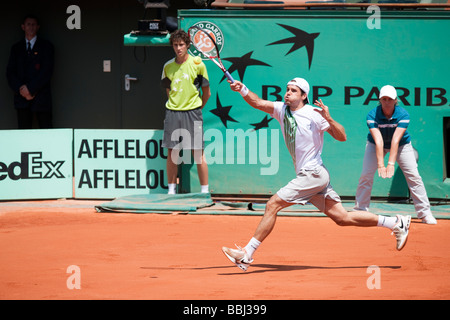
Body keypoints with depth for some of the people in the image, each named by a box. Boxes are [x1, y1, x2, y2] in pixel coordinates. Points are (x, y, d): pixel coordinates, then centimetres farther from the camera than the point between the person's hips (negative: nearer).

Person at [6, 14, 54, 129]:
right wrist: (20, 90, -9)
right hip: (22, 98, 3)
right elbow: (10, 72, 8)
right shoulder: (16, 48, 16)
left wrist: (30, 88, -12)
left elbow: (47, 71, -4)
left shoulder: (46, 46, 7)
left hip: (41, 98, -3)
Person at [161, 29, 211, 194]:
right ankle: (171, 190, 11)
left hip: (192, 113, -3)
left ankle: (205, 191, -1)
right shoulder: (168, 66, 7)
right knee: (172, 153, 4)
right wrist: (175, 107, 13)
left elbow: (206, 92, 4)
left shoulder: (197, 64, -3)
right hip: (172, 113, 3)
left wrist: (197, 108, 8)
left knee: (198, 153, -5)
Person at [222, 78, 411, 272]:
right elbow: (258, 103, -1)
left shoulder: (314, 114, -8)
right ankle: (396, 223, 16)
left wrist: (329, 119, -24)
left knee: (273, 205, -13)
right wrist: (243, 90, -18)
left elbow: (342, 137, -8)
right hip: (307, 176, 8)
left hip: (314, 174, -8)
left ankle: (246, 255, -11)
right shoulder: (282, 110, 11)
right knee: (342, 218, 9)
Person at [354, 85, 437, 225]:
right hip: (375, 145, 0)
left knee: (413, 175, -11)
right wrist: (380, 165, -44)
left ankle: (425, 213, -4)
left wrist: (391, 164, -45)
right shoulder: (372, 115, -27)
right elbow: (378, 141, -35)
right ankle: (359, 212, 1)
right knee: (366, 175, -13)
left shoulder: (403, 115, -28)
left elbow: (396, 140, -37)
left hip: (402, 144, 0)